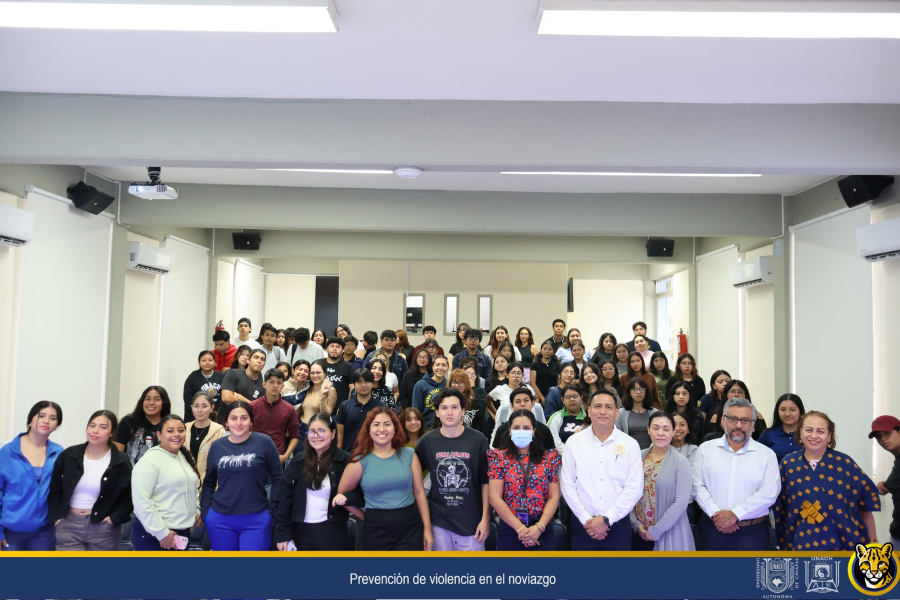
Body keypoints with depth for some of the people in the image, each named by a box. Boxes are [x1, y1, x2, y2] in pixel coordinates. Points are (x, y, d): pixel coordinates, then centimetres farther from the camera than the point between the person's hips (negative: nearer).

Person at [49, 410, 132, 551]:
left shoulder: (121, 462, -5)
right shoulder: (68, 455, 1)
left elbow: (130, 496, -1)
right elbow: (55, 489, 8)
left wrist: (115, 519, -11)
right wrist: (57, 517, -1)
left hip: (103, 529, -1)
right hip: (69, 525, 1)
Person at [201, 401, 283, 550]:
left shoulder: (264, 442, -7)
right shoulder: (217, 446, 3)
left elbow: (278, 478, -3)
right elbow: (208, 482, 11)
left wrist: (272, 509, -5)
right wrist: (205, 512, 4)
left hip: (256, 520, -3)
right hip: (220, 519, 3)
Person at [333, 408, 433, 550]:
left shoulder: (409, 455, 2)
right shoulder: (360, 461, -3)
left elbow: (419, 492, 4)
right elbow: (342, 494, 4)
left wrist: (427, 528, 4)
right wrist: (367, 517, 5)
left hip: (410, 527, 1)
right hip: (376, 530, -1)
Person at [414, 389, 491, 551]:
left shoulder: (478, 440, -7)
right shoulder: (427, 441, -4)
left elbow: (485, 482, -3)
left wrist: (485, 518, -4)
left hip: (471, 521, -1)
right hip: (439, 521, 1)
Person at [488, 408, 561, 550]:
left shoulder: (549, 457, 5)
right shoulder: (500, 457, 1)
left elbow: (554, 497, 1)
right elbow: (495, 498, -5)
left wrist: (539, 527, -11)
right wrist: (520, 528, -11)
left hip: (543, 531, 1)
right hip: (509, 531, -1)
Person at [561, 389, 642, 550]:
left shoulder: (630, 444, -1)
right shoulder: (573, 442, 1)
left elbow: (634, 487, -6)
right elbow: (567, 484, -1)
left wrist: (607, 518, -12)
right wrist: (586, 519, -8)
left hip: (618, 524, 0)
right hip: (583, 524, 0)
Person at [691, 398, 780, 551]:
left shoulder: (767, 454, 0)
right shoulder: (706, 449, 4)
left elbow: (769, 493, -10)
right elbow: (698, 486, -1)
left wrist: (735, 514, -16)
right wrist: (715, 514, -14)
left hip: (752, 531, -1)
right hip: (713, 527, 1)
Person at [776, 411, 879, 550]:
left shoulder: (844, 463, -5)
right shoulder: (788, 463, -2)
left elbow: (868, 495, 3)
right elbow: (780, 505, 4)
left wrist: (872, 539, 6)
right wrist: (782, 541, 7)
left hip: (844, 542, 0)